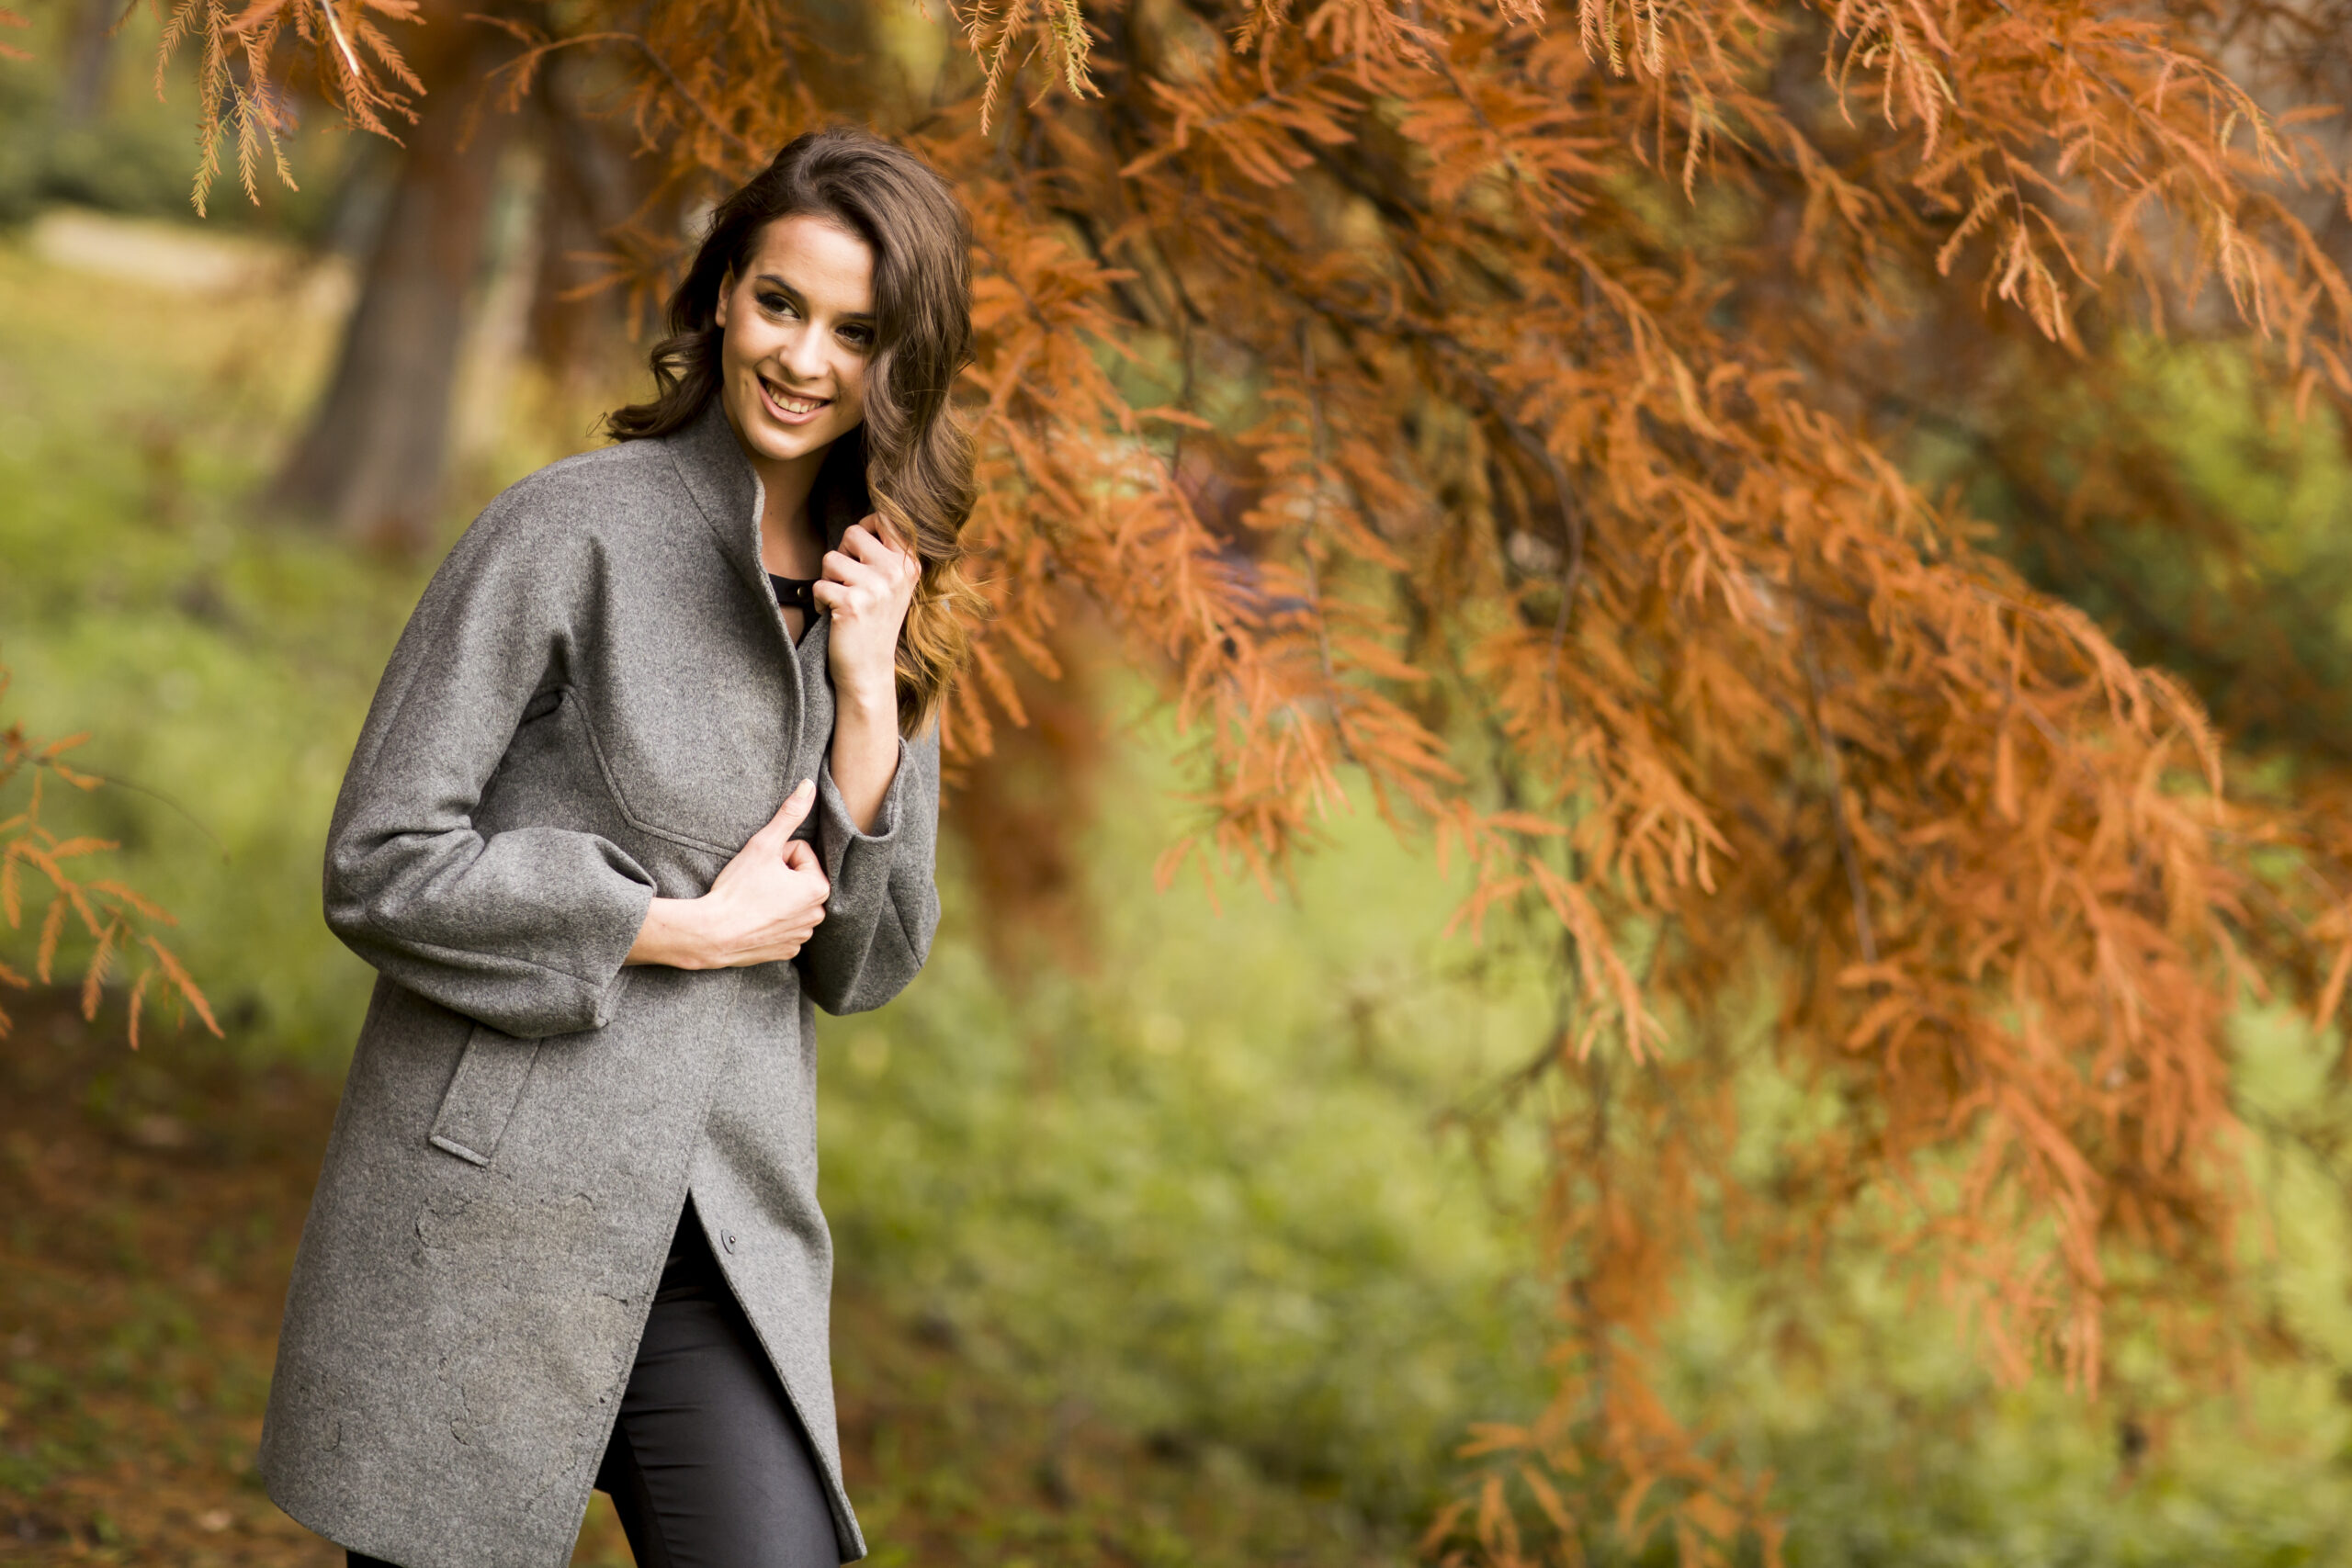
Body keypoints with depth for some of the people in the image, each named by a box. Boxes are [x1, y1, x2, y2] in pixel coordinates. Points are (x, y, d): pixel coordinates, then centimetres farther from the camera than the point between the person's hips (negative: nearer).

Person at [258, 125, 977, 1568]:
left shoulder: (876, 593, 12)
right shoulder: (572, 530, -6)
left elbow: (866, 966, 8)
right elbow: (381, 866, -11)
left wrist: (867, 694, -4)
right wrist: (690, 929, -10)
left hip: (729, 1250, 5)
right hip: (489, 1228, -5)